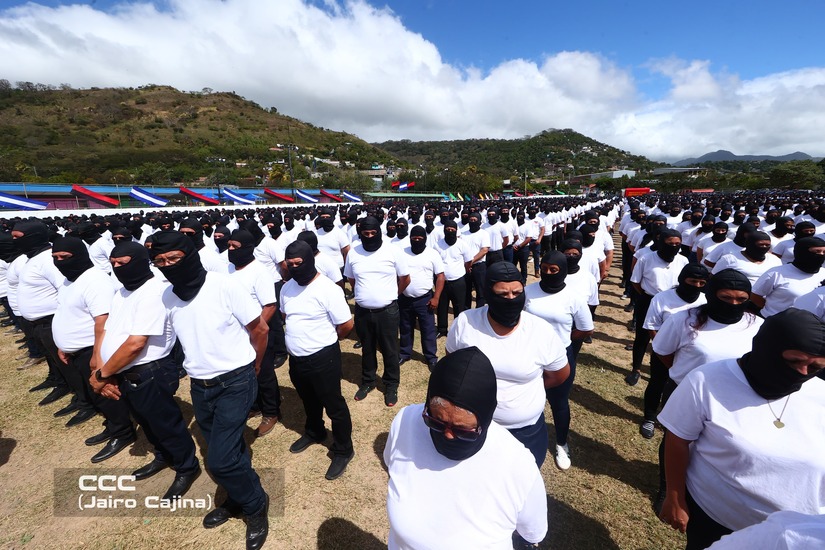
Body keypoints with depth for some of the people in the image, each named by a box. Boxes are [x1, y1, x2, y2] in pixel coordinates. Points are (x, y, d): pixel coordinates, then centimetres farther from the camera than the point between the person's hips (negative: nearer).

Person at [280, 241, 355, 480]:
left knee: (334, 406, 9)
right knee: (309, 401, 28)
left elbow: (347, 325, -18)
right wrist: (300, 336, 9)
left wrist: (326, 339, -1)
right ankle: (314, 432, 54)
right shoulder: (287, 288, 1)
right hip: (296, 358, 7)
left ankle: (343, 450, 29)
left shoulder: (328, 289, -22)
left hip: (323, 358, -7)